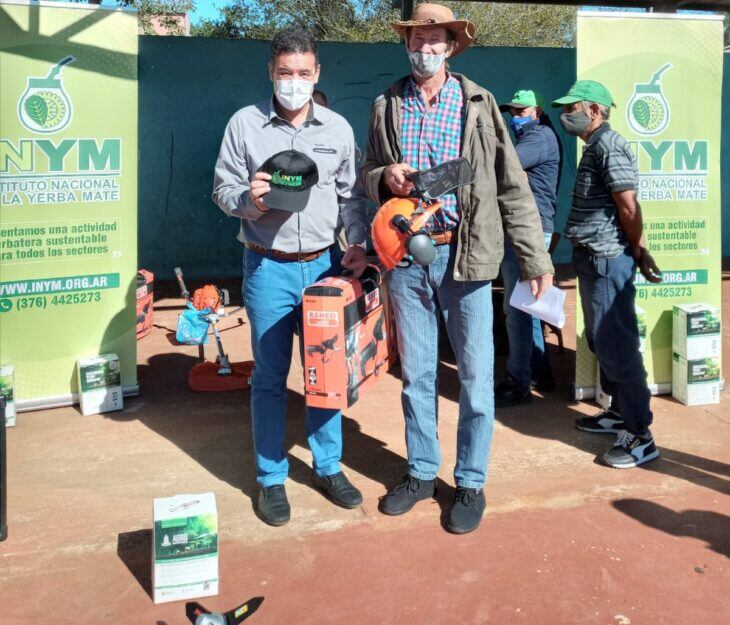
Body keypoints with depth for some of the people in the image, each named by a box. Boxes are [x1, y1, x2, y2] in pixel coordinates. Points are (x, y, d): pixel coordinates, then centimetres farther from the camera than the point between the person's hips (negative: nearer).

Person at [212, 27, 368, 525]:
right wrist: (247, 200, -20)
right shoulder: (245, 124, -1)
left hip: (324, 264, 2)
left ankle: (328, 467, 27)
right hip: (268, 267, -2)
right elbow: (222, 190, 1)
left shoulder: (338, 128, 5)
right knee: (270, 377, 6)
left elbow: (351, 196, 10)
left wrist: (358, 244, -4)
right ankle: (271, 479, 19)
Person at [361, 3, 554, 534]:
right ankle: (422, 472, 29)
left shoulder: (478, 104, 1)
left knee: (476, 376, 3)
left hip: (465, 255, -2)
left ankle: (471, 483, 19)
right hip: (406, 256, 3)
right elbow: (368, 172, 17)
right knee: (416, 373, 13)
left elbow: (512, 185, 0)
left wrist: (536, 258, -5)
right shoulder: (387, 106, 8)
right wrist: (385, 177, -8)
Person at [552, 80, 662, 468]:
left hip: (608, 260, -11)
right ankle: (619, 412, 31)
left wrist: (637, 250, -10)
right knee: (600, 341, 18)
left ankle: (640, 436, -1)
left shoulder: (608, 145, -15)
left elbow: (628, 206, -20)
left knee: (616, 346, -8)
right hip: (592, 260, 11)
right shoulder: (594, 147, 17)